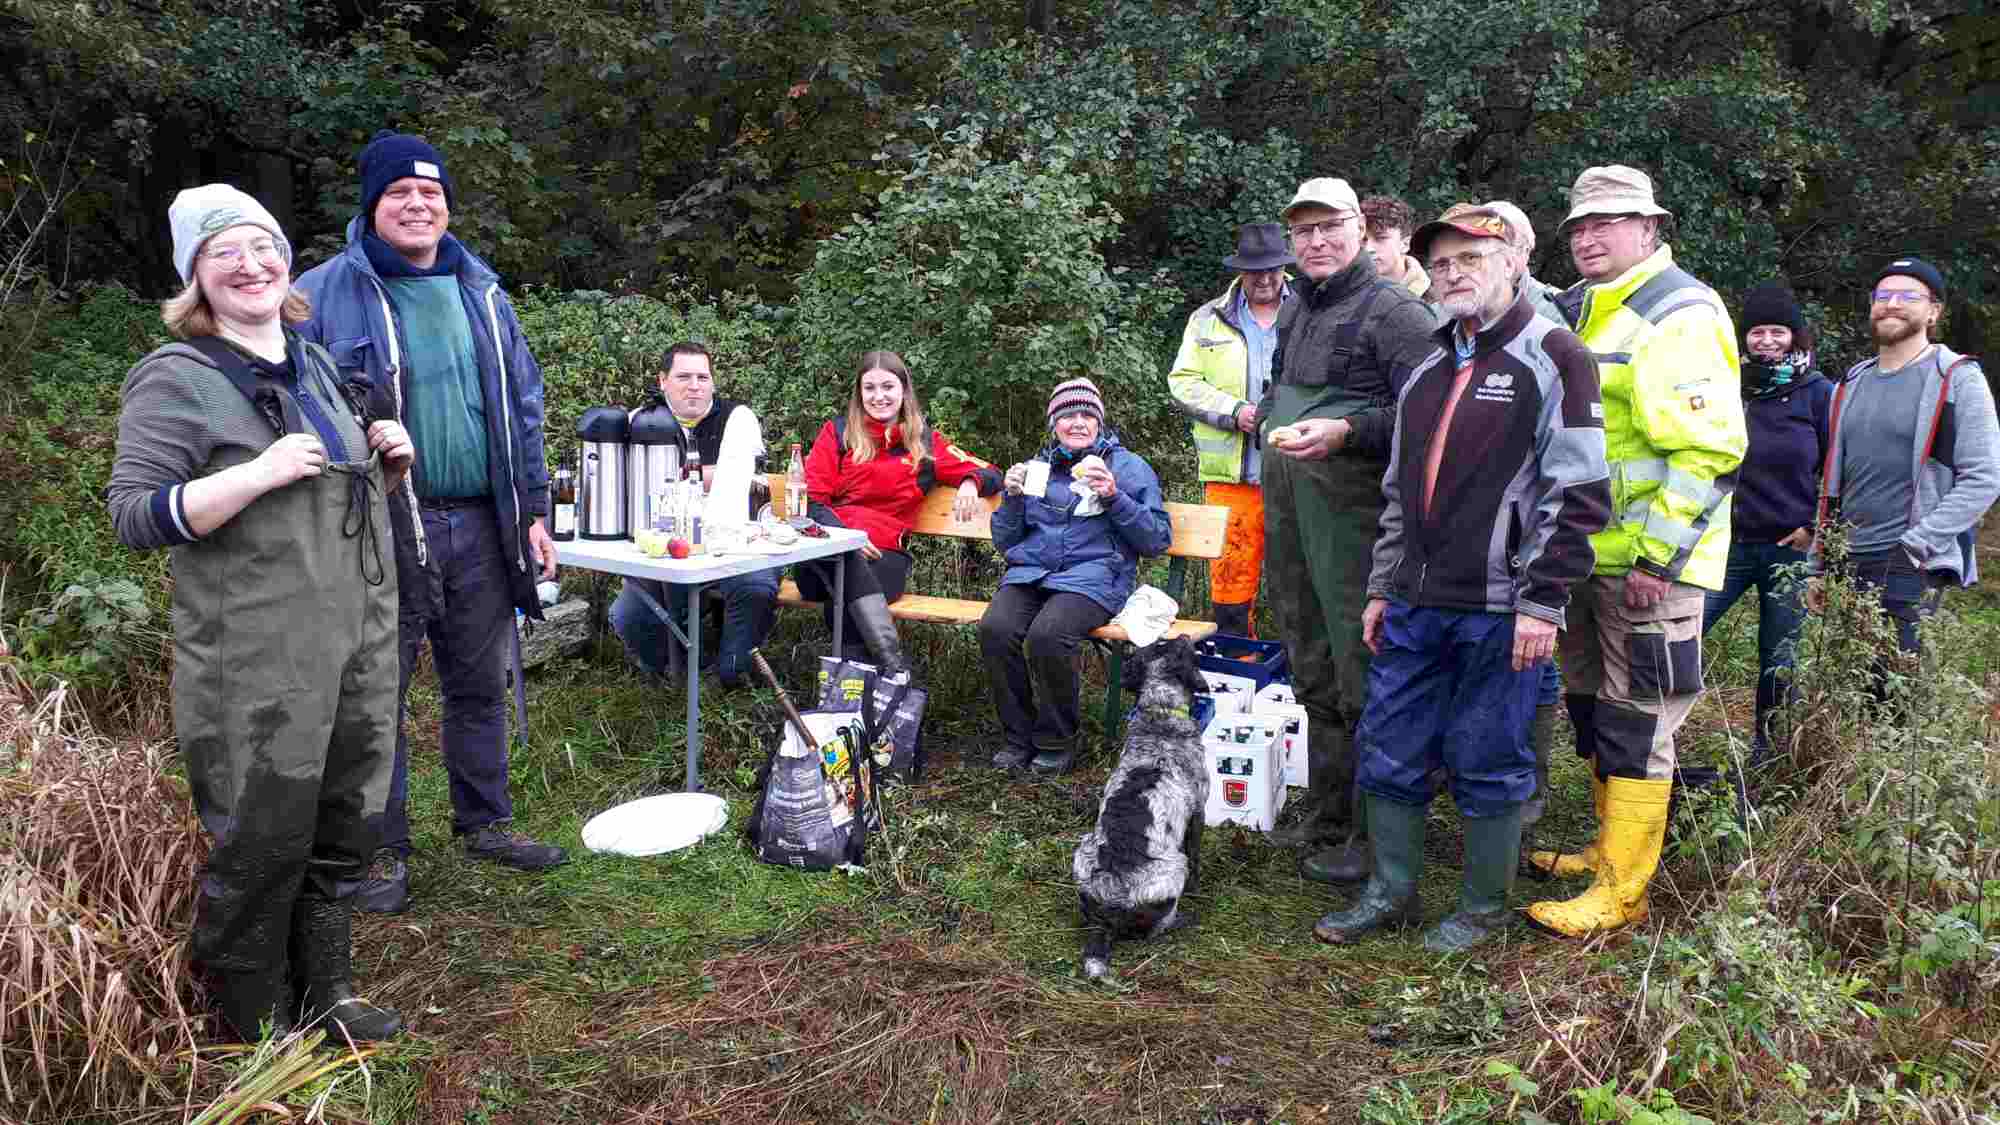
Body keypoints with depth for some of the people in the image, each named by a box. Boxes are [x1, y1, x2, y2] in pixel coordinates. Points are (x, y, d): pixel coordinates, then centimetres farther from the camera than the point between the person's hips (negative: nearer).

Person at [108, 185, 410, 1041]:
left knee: (344, 829, 15)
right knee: (263, 842, 1)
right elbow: (134, 518, -15)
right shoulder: (176, 380, -8)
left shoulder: (317, 364, 14)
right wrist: (260, 473, -25)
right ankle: (255, 1019, 21)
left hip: (359, 645, 7)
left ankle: (326, 988, 32)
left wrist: (389, 460, 4)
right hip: (255, 665, -7)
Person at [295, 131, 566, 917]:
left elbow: (522, 406, 15)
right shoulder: (325, 294, -4)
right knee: (376, 695, 6)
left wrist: (533, 511, 11)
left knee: (480, 684, 15)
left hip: (480, 526, 5)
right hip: (379, 528, -4)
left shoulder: (481, 291, 11)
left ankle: (485, 822, 30)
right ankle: (381, 851, 19)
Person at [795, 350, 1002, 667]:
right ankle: (896, 674, -42)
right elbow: (811, 499, 9)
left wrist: (970, 483, -6)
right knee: (848, 567, -39)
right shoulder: (837, 432, 16)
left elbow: (990, 474, 20)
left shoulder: (925, 441, 18)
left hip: (884, 553, 0)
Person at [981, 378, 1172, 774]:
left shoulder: (1130, 467, 14)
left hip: (1093, 575, -4)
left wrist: (1114, 497, -8)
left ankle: (1057, 742, -11)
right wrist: (1013, 497, 5)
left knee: (1047, 635, -33)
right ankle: (1018, 737, -10)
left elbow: (1157, 540, 4)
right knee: (995, 629, -28)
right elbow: (1004, 542, 23)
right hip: (1030, 572, 4)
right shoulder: (1037, 467, 24)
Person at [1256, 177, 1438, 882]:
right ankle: (1325, 818, 27)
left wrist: (1344, 432, -24)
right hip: (1287, 512, 8)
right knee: (1313, 674, 15)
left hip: (1353, 513, -8)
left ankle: (1375, 837, 4)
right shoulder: (1293, 310, 18)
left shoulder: (1392, 310, -7)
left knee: (1362, 674, -6)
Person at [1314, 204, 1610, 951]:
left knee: (1486, 764, 4)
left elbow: (1578, 494, -11)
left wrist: (1543, 602, -15)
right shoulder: (1426, 372, 16)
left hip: (1501, 612, -6)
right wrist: (1381, 588, 18)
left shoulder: (1553, 358, -5)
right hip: (1415, 607, 7)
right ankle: (1391, 892, 27)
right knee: (1390, 752, 10)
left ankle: (1484, 908, 22)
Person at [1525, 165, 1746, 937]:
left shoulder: (1679, 314, -12)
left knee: (1633, 725, -3)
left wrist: (1659, 556, -23)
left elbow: (1712, 450, -20)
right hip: (1586, 556, 9)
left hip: (1650, 563, -9)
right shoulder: (1578, 312, 15)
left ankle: (1621, 891, 5)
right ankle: (1612, 847, 32)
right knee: (1591, 707, 17)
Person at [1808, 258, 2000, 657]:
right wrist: (1818, 564, 15)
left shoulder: (1958, 379, -2)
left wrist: (1915, 546, -17)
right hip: (1846, 564, 6)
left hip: (1910, 567, -6)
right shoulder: (1851, 384, 16)